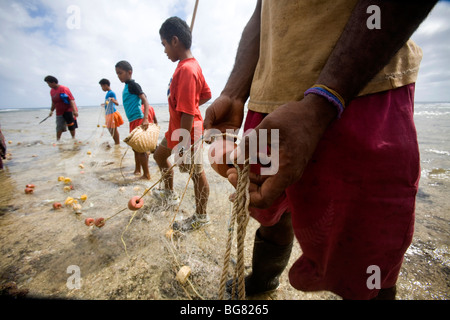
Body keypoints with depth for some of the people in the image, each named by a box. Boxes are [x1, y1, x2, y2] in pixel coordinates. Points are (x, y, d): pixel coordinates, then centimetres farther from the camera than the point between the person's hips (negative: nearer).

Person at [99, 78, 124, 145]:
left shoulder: (111, 93, -14)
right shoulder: (108, 93, 14)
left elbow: (117, 103, -23)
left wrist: (114, 101, -44)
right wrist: (105, 104, 46)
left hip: (112, 113, -10)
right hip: (108, 114, 10)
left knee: (113, 130, -6)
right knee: (110, 129, 15)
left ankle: (118, 144, 2)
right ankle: (116, 143, 24)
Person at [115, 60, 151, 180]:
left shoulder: (133, 85, -9)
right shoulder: (127, 86, 17)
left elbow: (145, 101, -18)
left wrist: (145, 119, -29)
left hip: (138, 119, -9)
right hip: (133, 120, 9)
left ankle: (146, 174, 1)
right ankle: (137, 170, 31)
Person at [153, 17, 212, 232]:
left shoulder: (186, 70, -24)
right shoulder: (193, 65, 7)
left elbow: (187, 115, -28)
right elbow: (206, 95, 17)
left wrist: (183, 149, -26)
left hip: (186, 133, -11)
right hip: (176, 129, 11)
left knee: (196, 172, 4)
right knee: (159, 155, 25)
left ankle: (201, 217, 24)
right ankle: (170, 194, 43)